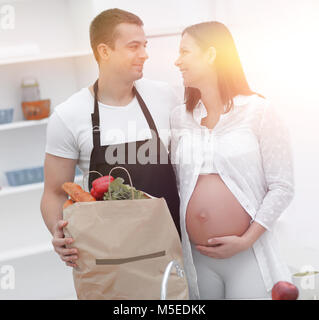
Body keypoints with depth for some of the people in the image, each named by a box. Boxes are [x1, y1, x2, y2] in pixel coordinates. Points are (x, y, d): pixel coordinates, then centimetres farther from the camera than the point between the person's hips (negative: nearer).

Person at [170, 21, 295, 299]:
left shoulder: (259, 112, -5)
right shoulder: (179, 118, 7)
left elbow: (282, 187, -6)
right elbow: (175, 183, 11)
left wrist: (246, 240, -13)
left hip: (249, 254, -3)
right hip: (197, 256, 4)